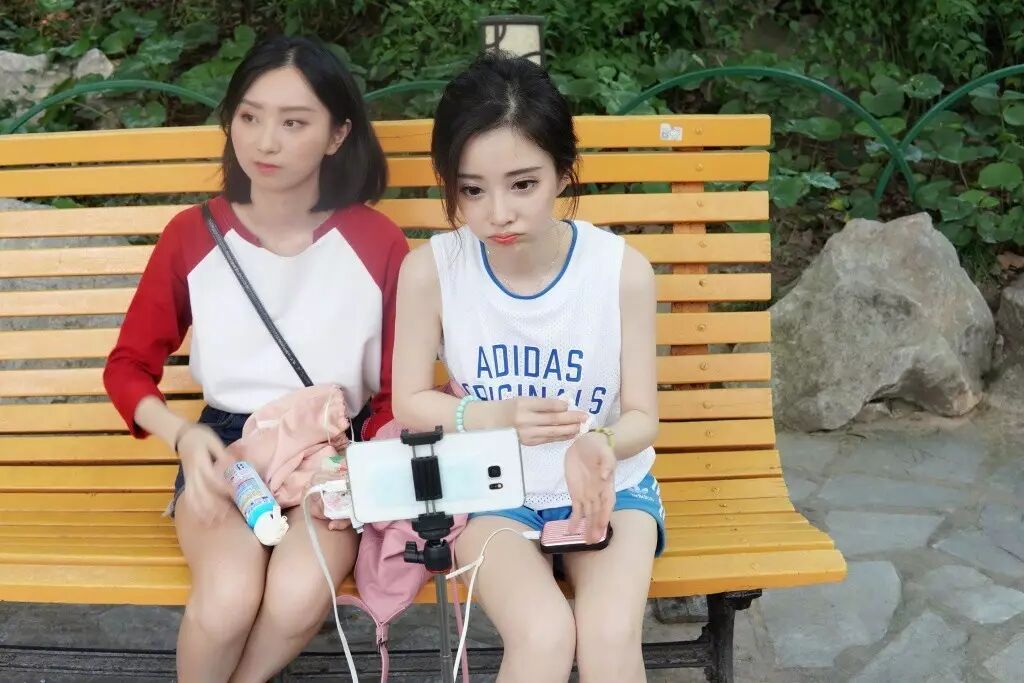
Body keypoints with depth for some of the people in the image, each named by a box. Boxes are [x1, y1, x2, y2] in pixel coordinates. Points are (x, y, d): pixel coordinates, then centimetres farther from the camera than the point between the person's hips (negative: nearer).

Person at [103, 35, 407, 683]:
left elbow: (400, 393, 0)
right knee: (229, 596, -27)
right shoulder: (192, 236, -3)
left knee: (300, 597, -28)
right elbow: (128, 366, 6)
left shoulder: (379, 244, -7)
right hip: (225, 445, 1)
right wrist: (184, 435, -14)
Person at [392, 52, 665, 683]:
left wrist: (599, 444, -32)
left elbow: (642, 416, -7)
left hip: (610, 484, 1)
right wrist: (496, 417, -25)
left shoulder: (623, 270, -16)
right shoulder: (431, 270, -16)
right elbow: (411, 402, -4)